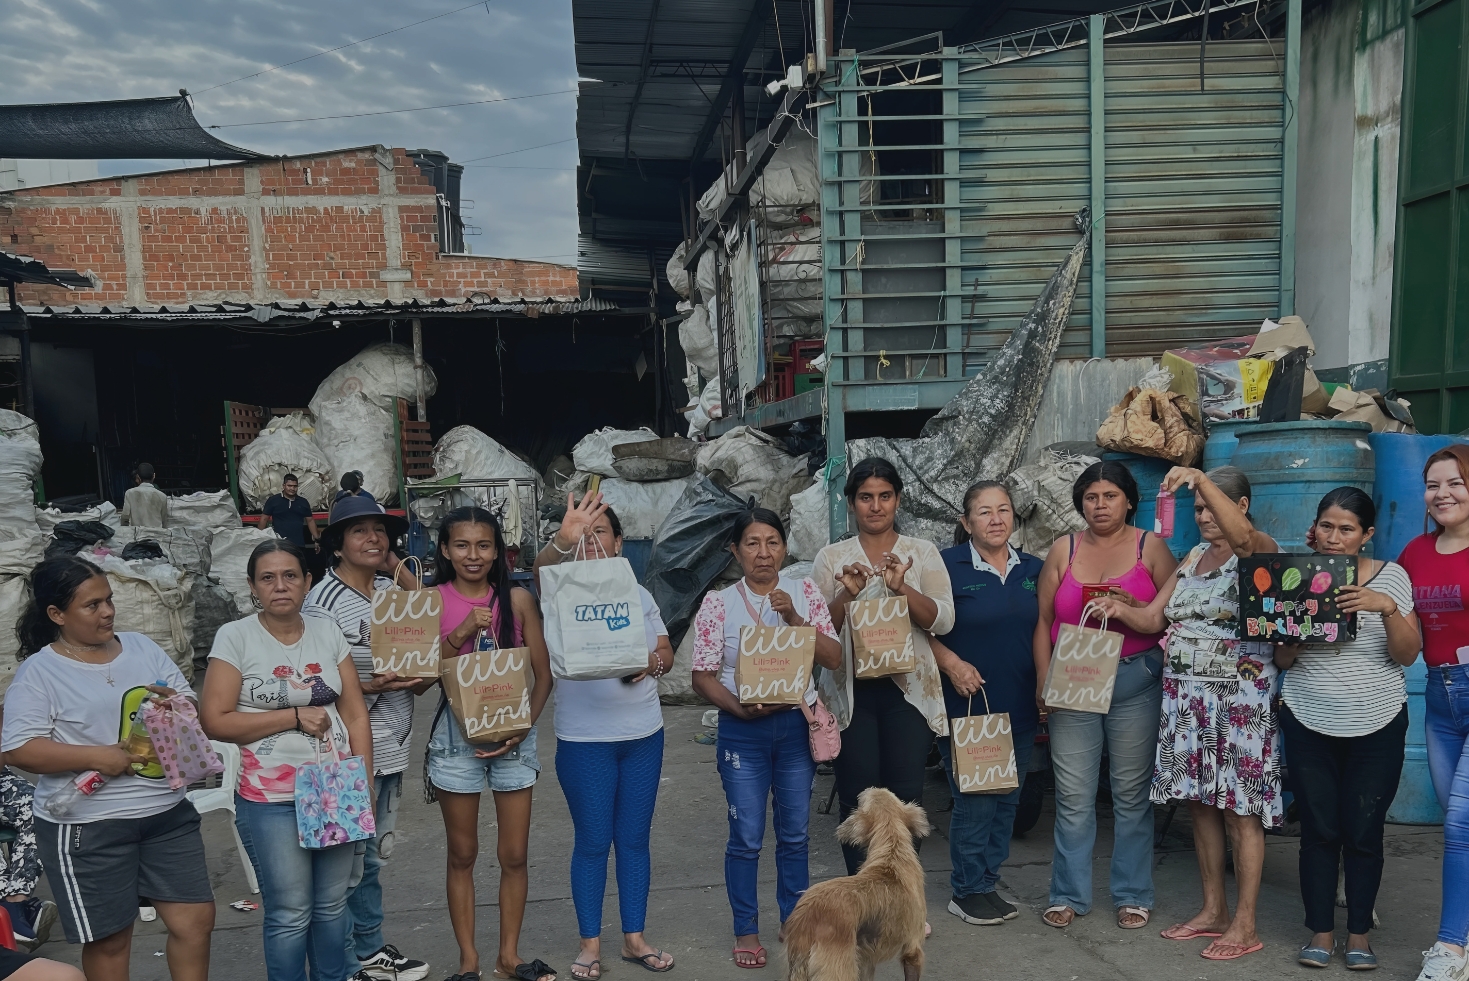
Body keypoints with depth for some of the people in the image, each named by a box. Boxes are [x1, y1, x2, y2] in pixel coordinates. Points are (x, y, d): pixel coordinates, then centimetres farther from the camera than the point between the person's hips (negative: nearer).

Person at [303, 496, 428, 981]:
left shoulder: (390, 587, 5)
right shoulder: (323, 601, -14)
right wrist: (371, 686, -26)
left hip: (391, 745, 7)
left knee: (373, 855, 20)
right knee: (345, 860, 3)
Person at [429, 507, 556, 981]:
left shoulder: (518, 599, -1)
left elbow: (544, 673, 1)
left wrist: (523, 727, -12)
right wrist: (462, 632, -18)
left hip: (514, 735, 1)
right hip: (456, 735, -1)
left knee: (514, 854, 7)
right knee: (462, 854, 10)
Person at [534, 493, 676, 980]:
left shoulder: (639, 594, 9)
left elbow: (667, 653, 9)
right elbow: (540, 567, -27)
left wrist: (653, 662, -15)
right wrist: (563, 540, -49)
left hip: (644, 734, 4)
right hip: (584, 740, -4)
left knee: (635, 839, 11)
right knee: (592, 843, 4)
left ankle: (634, 938, 23)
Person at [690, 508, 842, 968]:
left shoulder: (804, 592, 0)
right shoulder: (718, 603, -5)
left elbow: (834, 658, -5)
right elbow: (703, 677, -4)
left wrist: (793, 617, -18)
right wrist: (741, 708, -20)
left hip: (797, 726, 2)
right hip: (743, 731, -2)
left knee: (795, 833, 13)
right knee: (746, 837, 5)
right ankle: (746, 931, 22)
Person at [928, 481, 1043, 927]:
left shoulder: (1032, 569, 9)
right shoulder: (947, 565, -7)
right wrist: (952, 664, -18)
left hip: (1019, 707, 6)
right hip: (967, 705, -5)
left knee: (1007, 800, 12)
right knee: (974, 802, -2)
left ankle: (987, 883, 25)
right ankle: (967, 891, 12)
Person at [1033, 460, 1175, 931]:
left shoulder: (1151, 547, 5)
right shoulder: (1064, 550, 9)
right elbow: (1044, 621, 9)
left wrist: (1135, 608, -17)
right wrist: (1043, 678, 1)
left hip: (1135, 678, -1)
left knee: (1132, 791, 5)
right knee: (1072, 794, 2)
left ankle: (1132, 895, 19)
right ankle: (1068, 894, 14)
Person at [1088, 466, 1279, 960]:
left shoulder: (1259, 550, -5)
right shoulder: (1193, 557, 15)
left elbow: (1242, 535, -32)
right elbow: (1153, 618, 12)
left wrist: (1201, 478, -35)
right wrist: (1119, 609, -7)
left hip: (1239, 697, -7)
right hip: (1186, 697, 7)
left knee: (1240, 808, -2)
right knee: (1200, 804, 10)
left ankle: (1245, 926, 7)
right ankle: (1214, 909, 22)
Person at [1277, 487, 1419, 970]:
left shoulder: (1390, 576, -2)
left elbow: (1408, 654, -6)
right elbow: (1283, 660, 3)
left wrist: (1387, 608, -22)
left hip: (1377, 726, -1)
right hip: (1308, 723, 1)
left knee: (1364, 833, 2)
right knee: (1319, 831, 3)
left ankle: (1359, 933, 18)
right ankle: (1320, 931, 15)